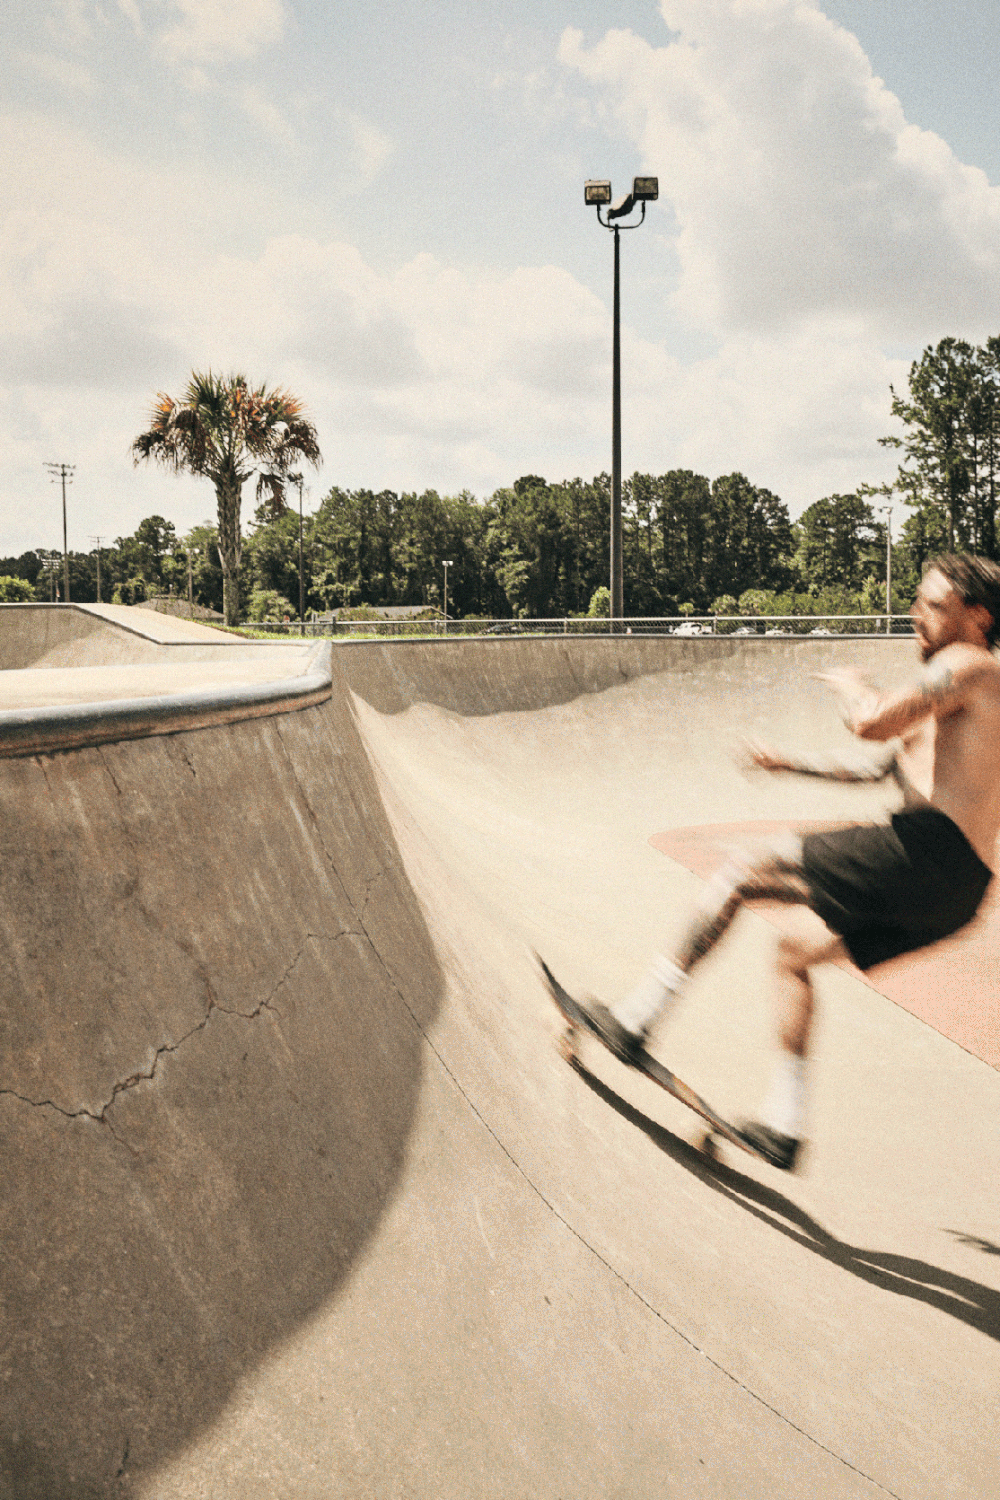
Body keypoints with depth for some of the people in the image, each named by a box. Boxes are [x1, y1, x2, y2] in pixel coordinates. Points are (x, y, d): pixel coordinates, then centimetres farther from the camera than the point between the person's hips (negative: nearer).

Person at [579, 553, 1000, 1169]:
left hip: (925, 850, -10)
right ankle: (784, 1124, 25)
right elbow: (875, 764, 35)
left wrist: (853, 686, 2)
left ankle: (636, 1021, -3)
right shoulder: (948, 700, 28)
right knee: (795, 943, 21)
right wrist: (788, 762, 30)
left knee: (744, 871, -6)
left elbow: (874, 723, -19)